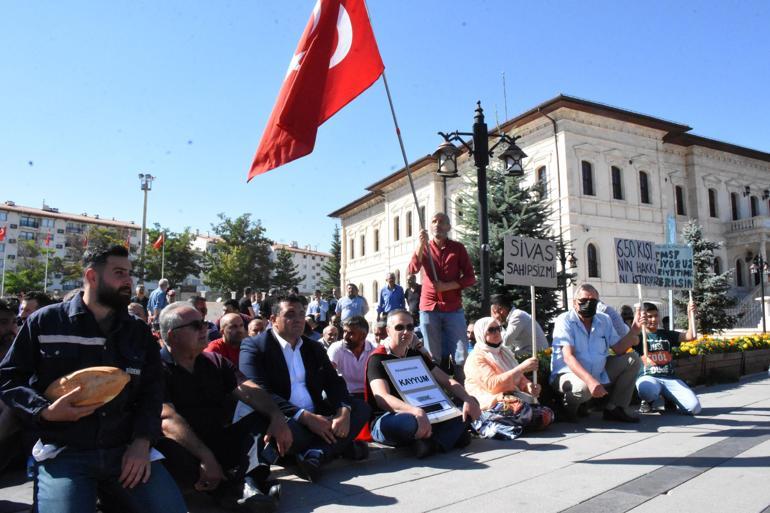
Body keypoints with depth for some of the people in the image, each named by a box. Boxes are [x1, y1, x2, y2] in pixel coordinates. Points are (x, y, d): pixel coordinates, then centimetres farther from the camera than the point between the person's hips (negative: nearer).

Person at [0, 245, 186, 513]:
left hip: (126, 449, 3)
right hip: (63, 452, -2)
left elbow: (152, 389, 7)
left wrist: (142, 441, -7)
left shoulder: (140, 332, 11)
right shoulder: (45, 322, 3)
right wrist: (45, 411, -12)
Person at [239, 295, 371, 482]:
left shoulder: (314, 348, 15)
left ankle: (316, 454, -29)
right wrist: (305, 417, -25)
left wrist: (343, 410, -17)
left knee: (361, 407, -10)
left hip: (317, 417, 7)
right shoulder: (253, 347, -4)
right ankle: (339, 444, -13)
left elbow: (334, 382, 7)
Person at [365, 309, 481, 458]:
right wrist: (416, 411, -43)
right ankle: (451, 434, -14)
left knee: (470, 404, -5)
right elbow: (382, 398, -26)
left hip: (423, 417, 7)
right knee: (408, 422, -42)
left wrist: (468, 399, -14)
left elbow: (447, 381, 8)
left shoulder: (417, 356, 11)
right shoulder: (377, 358, -10)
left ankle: (433, 442, -26)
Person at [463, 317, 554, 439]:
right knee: (523, 411, -34)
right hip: (491, 405, -8)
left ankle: (497, 426, -5)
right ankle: (493, 426, -10)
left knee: (546, 414, -11)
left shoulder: (504, 352, 16)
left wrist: (529, 385, -9)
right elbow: (493, 384, -22)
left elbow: (519, 378, 16)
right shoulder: (476, 357, -8)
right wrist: (522, 367, -23)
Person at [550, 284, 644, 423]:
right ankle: (569, 407, -2)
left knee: (633, 359, 1)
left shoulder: (604, 320, 5)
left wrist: (634, 331, -9)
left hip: (598, 373, 7)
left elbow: (619, 349, 7)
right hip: (568, 374, -7)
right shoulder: (564, 321, -15)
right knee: (584, 387, -39)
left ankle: (614, 409, 3)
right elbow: (568, 357, -26)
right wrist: (590, 380, -41)